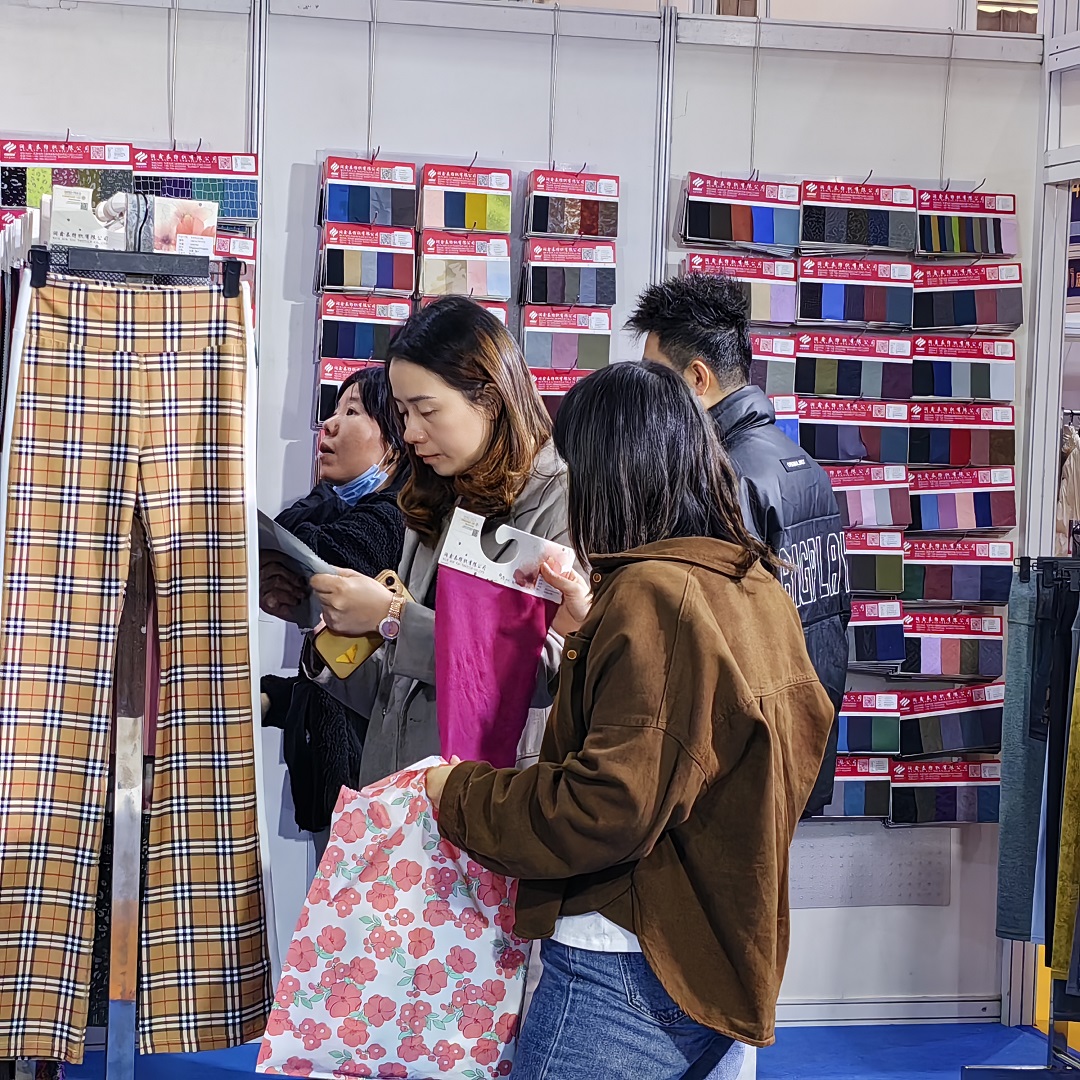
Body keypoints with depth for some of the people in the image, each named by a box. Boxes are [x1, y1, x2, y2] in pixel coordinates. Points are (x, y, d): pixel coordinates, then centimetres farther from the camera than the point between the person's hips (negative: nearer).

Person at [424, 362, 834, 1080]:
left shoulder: (652, 595, -18)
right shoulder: (756, 588, 9)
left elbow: (608, 811, -24)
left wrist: (459, 795, -11)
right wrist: (589, 624, 16)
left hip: (627, 981, -9)